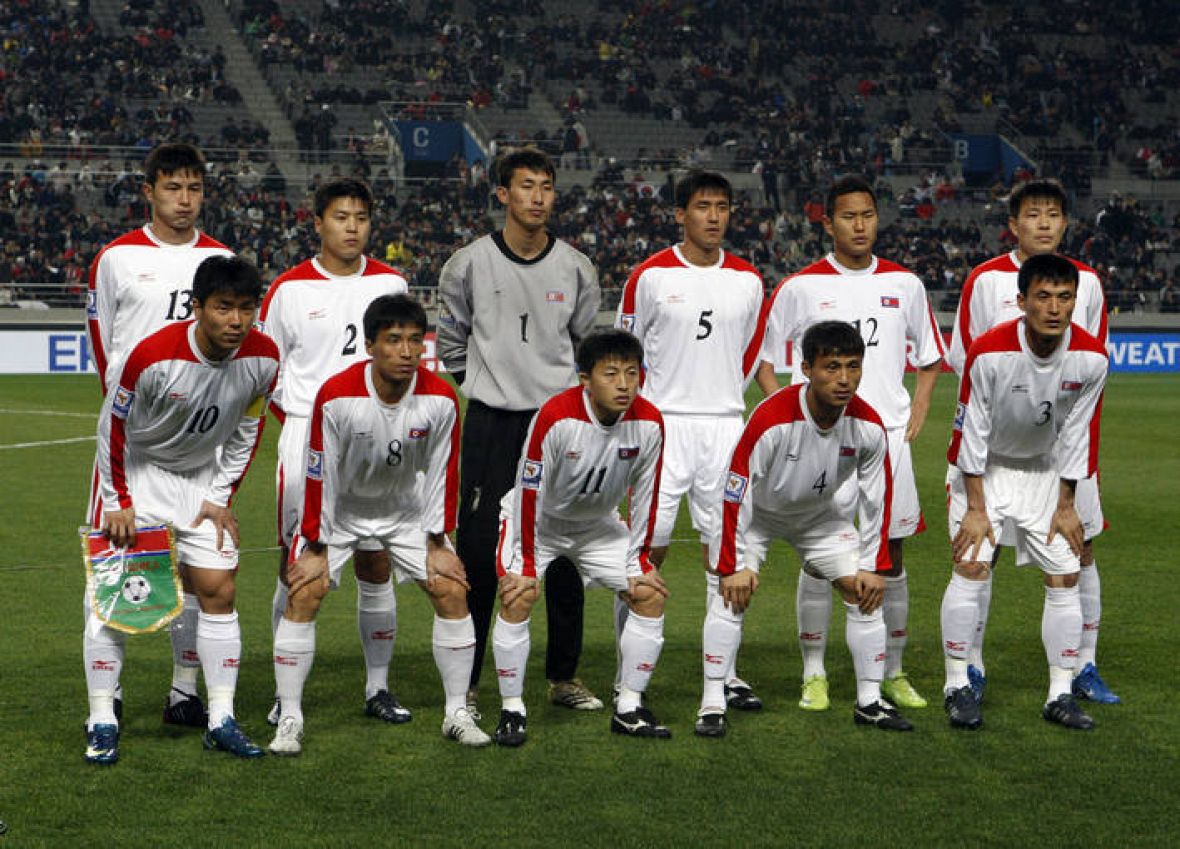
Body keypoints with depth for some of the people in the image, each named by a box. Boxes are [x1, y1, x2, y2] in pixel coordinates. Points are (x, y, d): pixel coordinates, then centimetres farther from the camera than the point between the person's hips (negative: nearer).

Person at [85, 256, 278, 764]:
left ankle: (221, 721, 5)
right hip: (136, 473, -3)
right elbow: (113, 426, -15)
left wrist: (221, 497, -1)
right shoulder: (152, 355, -29)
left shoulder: (262, 359, -17)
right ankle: (102, 722, 0)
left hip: (202, 479, 4)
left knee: (217, 589, -2)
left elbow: (247, 431, 1)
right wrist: (118, 502, -11)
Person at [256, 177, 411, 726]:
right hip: (306, 441, -2)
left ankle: (378, 688, 14)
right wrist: (300, 422, 2)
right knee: (296, 563, -1)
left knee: (374, 562, 4)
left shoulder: (390, 284, 6)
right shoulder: (289, 289, -1)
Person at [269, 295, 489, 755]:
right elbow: (320, 475, -19)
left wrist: (436, 544, -5)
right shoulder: (335, 397, -28)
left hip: (407, 511, 2)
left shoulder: (440, 398, -20)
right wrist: (316, 549, -14)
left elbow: (440, 474, -8)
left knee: (453, 591, -7)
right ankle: (290, 720, -6)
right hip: (341, 511, -2)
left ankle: (457, 713, 5)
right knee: (303, 594, -14)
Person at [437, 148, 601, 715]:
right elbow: (450, 341, 11)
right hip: (490, 422, -2)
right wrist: (487, 385, 10)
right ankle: (465, 678, 6)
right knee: (478, 549, -3)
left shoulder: (575, 268, 3)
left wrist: (568, 391, 12)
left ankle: (564, 676, 15)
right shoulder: (469, 264, -2)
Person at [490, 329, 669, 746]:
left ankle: (628, 709, 5)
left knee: (650, 595, -5)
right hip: (538, 519, -4)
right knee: (517, 597, -24)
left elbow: (644, 496, -7)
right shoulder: (555, 417, -33)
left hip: (599, 524, 4)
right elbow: (530, 494, -25)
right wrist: (527, 565, -22)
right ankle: (513, 711, -11)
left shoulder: (648, 423, -20)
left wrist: (640, 562, -4)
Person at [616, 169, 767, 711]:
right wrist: (647, 408, 6)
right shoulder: (651, 275, -2)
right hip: (663, 423, -3)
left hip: (725, 426, 3)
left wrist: (722, 396, 14)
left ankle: (725, 672, 8)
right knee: (649, 546, -4)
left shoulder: (747, 280, 8)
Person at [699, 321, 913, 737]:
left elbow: (875, 500, -8)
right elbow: (736, 494, -27)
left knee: (866, 592, -4)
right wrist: (733, 566, -24)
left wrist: (874, 567, -7)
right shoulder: (770, 420, -36)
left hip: (824, 514, 4)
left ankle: (869, 702, 10)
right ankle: (712, 705, -12)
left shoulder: (868, 426, -23)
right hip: (758, 512, -4)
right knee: (733, 591, -20)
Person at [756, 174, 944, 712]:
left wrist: (916, 414, 7)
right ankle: (814, 674, 8)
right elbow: (760, 357, 6)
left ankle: (892, 673, 15)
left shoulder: (904, 284, 7)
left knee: (890, 558, 5)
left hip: (887, 439, 2)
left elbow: (930, 356, 19)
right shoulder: (802, 286, 0)